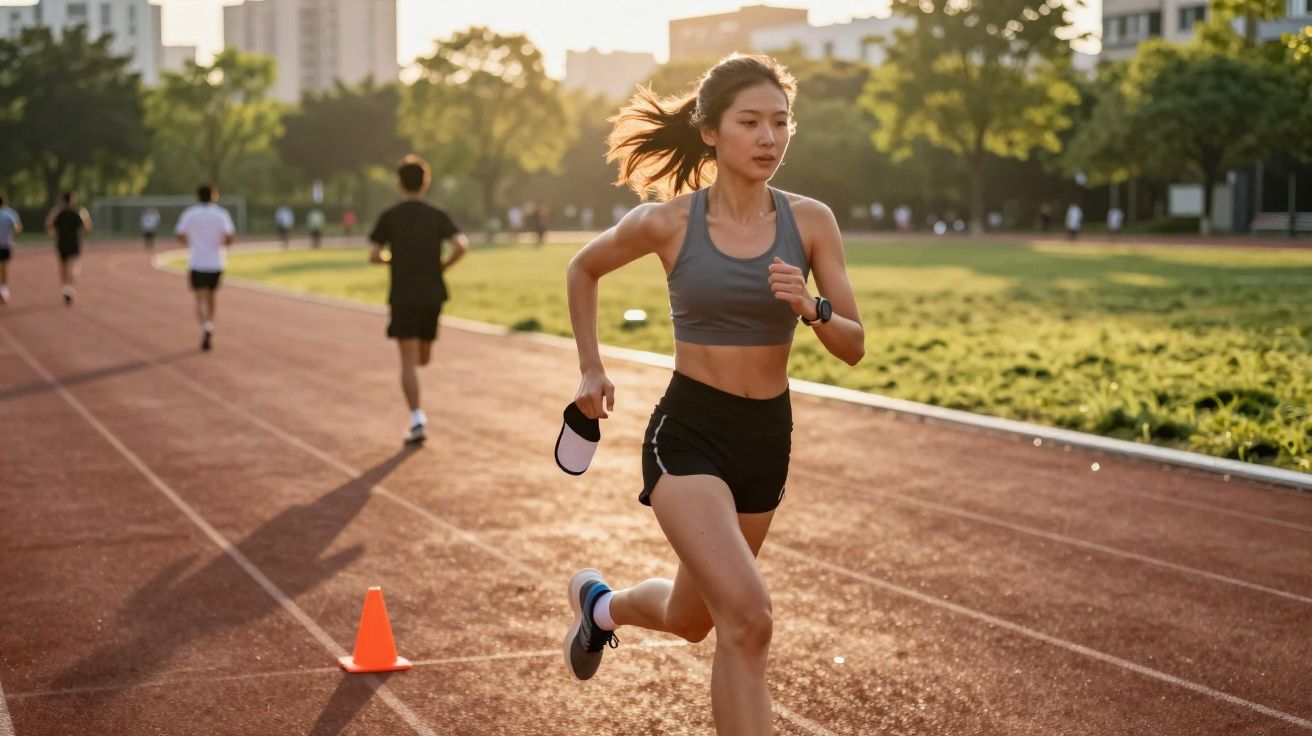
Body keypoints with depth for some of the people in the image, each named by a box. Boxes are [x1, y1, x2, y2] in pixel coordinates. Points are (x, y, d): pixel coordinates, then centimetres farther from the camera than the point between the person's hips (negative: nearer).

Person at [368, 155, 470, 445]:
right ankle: (418, 415, 26)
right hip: (433, 295, 2)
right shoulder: (437, 216, 2)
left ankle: (417, 420, -13)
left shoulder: (389, 218, -2)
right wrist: (444, 266, 3)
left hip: (403, 297, -2)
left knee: (409, 362, -4)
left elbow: (374, 256, -4)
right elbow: (462, 245, -13)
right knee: (424, 357, 22)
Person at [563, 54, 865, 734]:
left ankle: (601, 604, 54)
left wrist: (811, 309, -22)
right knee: (747, 618, -23)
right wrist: (591, 369, 9)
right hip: (689, 432, -4)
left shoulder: (810, 221, -4)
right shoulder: (666, 221, -10)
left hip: (767, 437, 4)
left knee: (691, 620, 21)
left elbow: (853, 348, -2)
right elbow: (583, 269, 10)